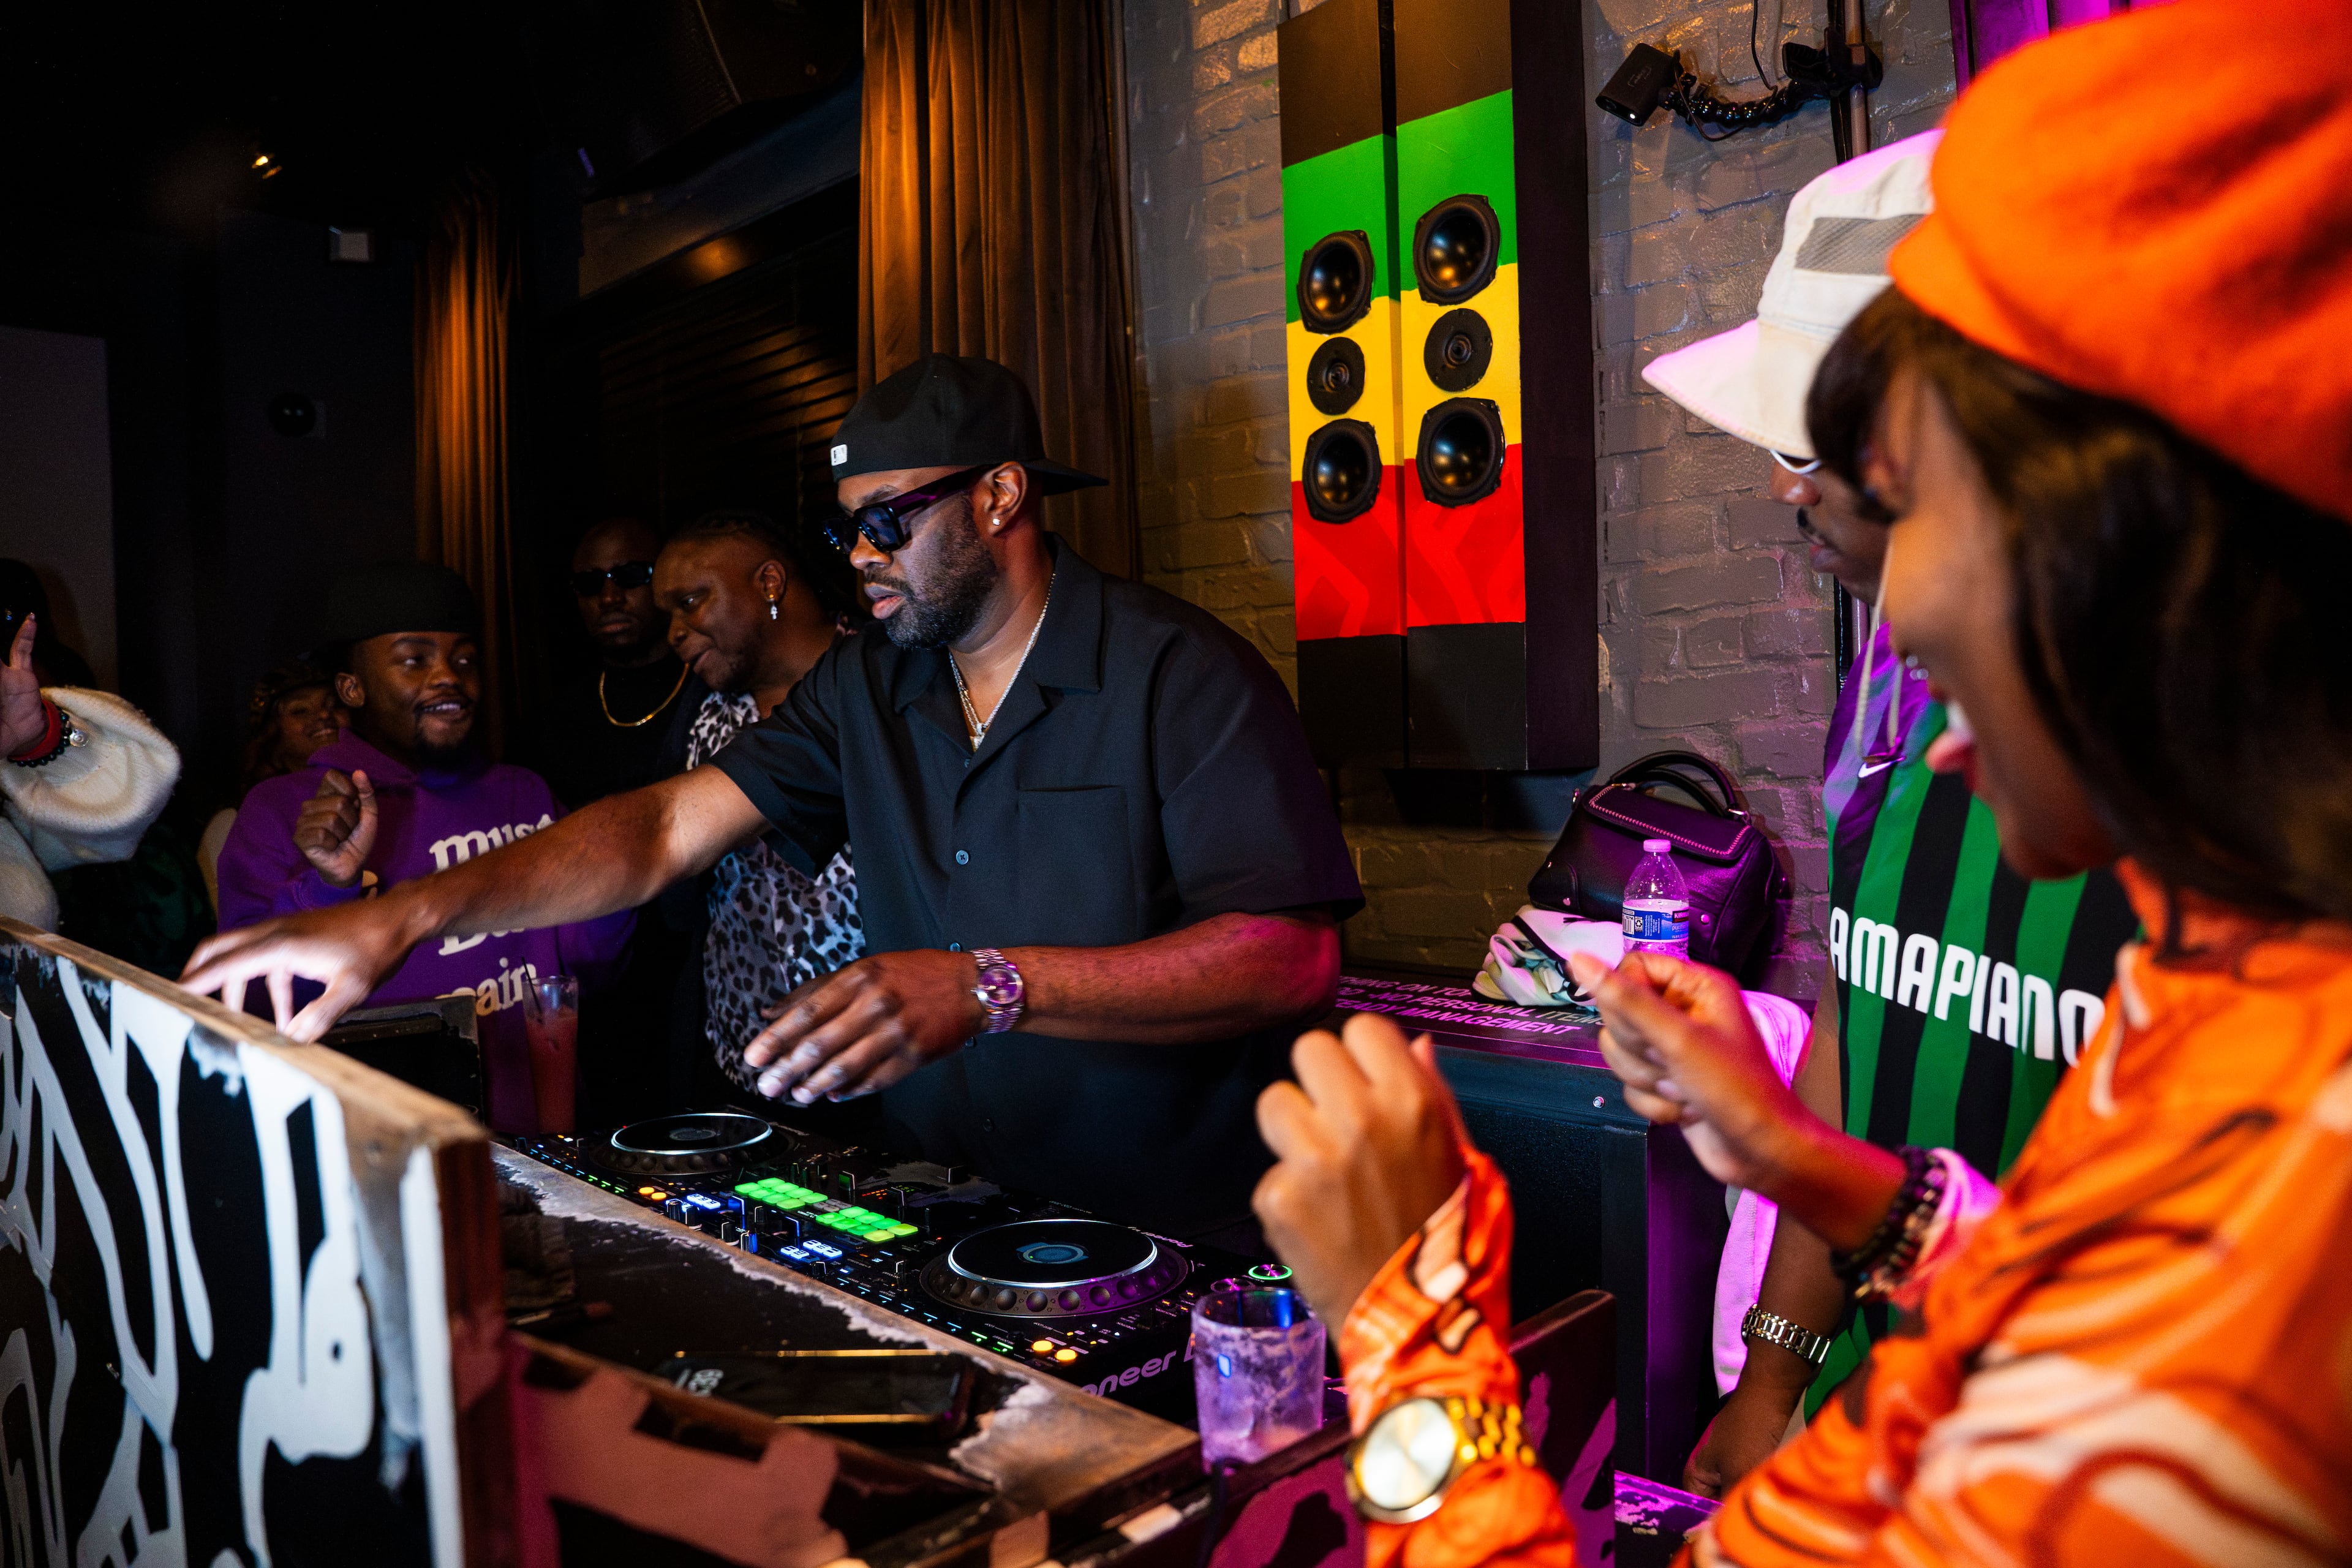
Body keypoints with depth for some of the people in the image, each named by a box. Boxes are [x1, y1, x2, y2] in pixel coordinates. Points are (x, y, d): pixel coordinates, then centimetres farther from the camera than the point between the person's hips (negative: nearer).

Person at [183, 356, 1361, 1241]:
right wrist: (407, 915, -13)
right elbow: (666, 829, 1)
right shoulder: (867, 688, 8)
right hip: (937, 1217, 5)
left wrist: (987, 987, -28)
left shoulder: (1180, 673, -11)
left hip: (1168, 1247, -5)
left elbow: (1291, 957, -20)